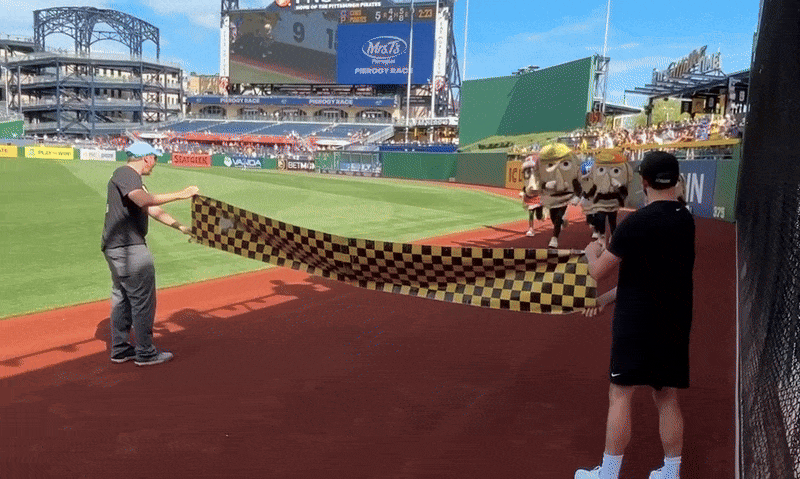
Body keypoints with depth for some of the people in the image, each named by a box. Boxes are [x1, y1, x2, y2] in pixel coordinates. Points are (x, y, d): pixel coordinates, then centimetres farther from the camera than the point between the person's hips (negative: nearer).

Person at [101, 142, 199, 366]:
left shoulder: (132, 179, 20)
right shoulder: (125, 173, -12)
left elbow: (152, 209, 21)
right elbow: (144, 200, -30)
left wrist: (181, 227, 19)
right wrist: (180, 194, -28)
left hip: (116, 247, 11)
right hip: (127, 247, -11)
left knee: (122, 297, 17)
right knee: (143, 299, -4)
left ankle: (120, 349, 26)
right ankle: (145, 353, 4)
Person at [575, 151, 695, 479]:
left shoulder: (637, 222, -16)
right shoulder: (686, 220, 7)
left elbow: (598, 271, -11)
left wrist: (592, 251, 12)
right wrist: (610, 297, 17)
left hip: (638, 321, -7)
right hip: (675, 322, 7)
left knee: (620, 395, 1)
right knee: (667, 397, 14)